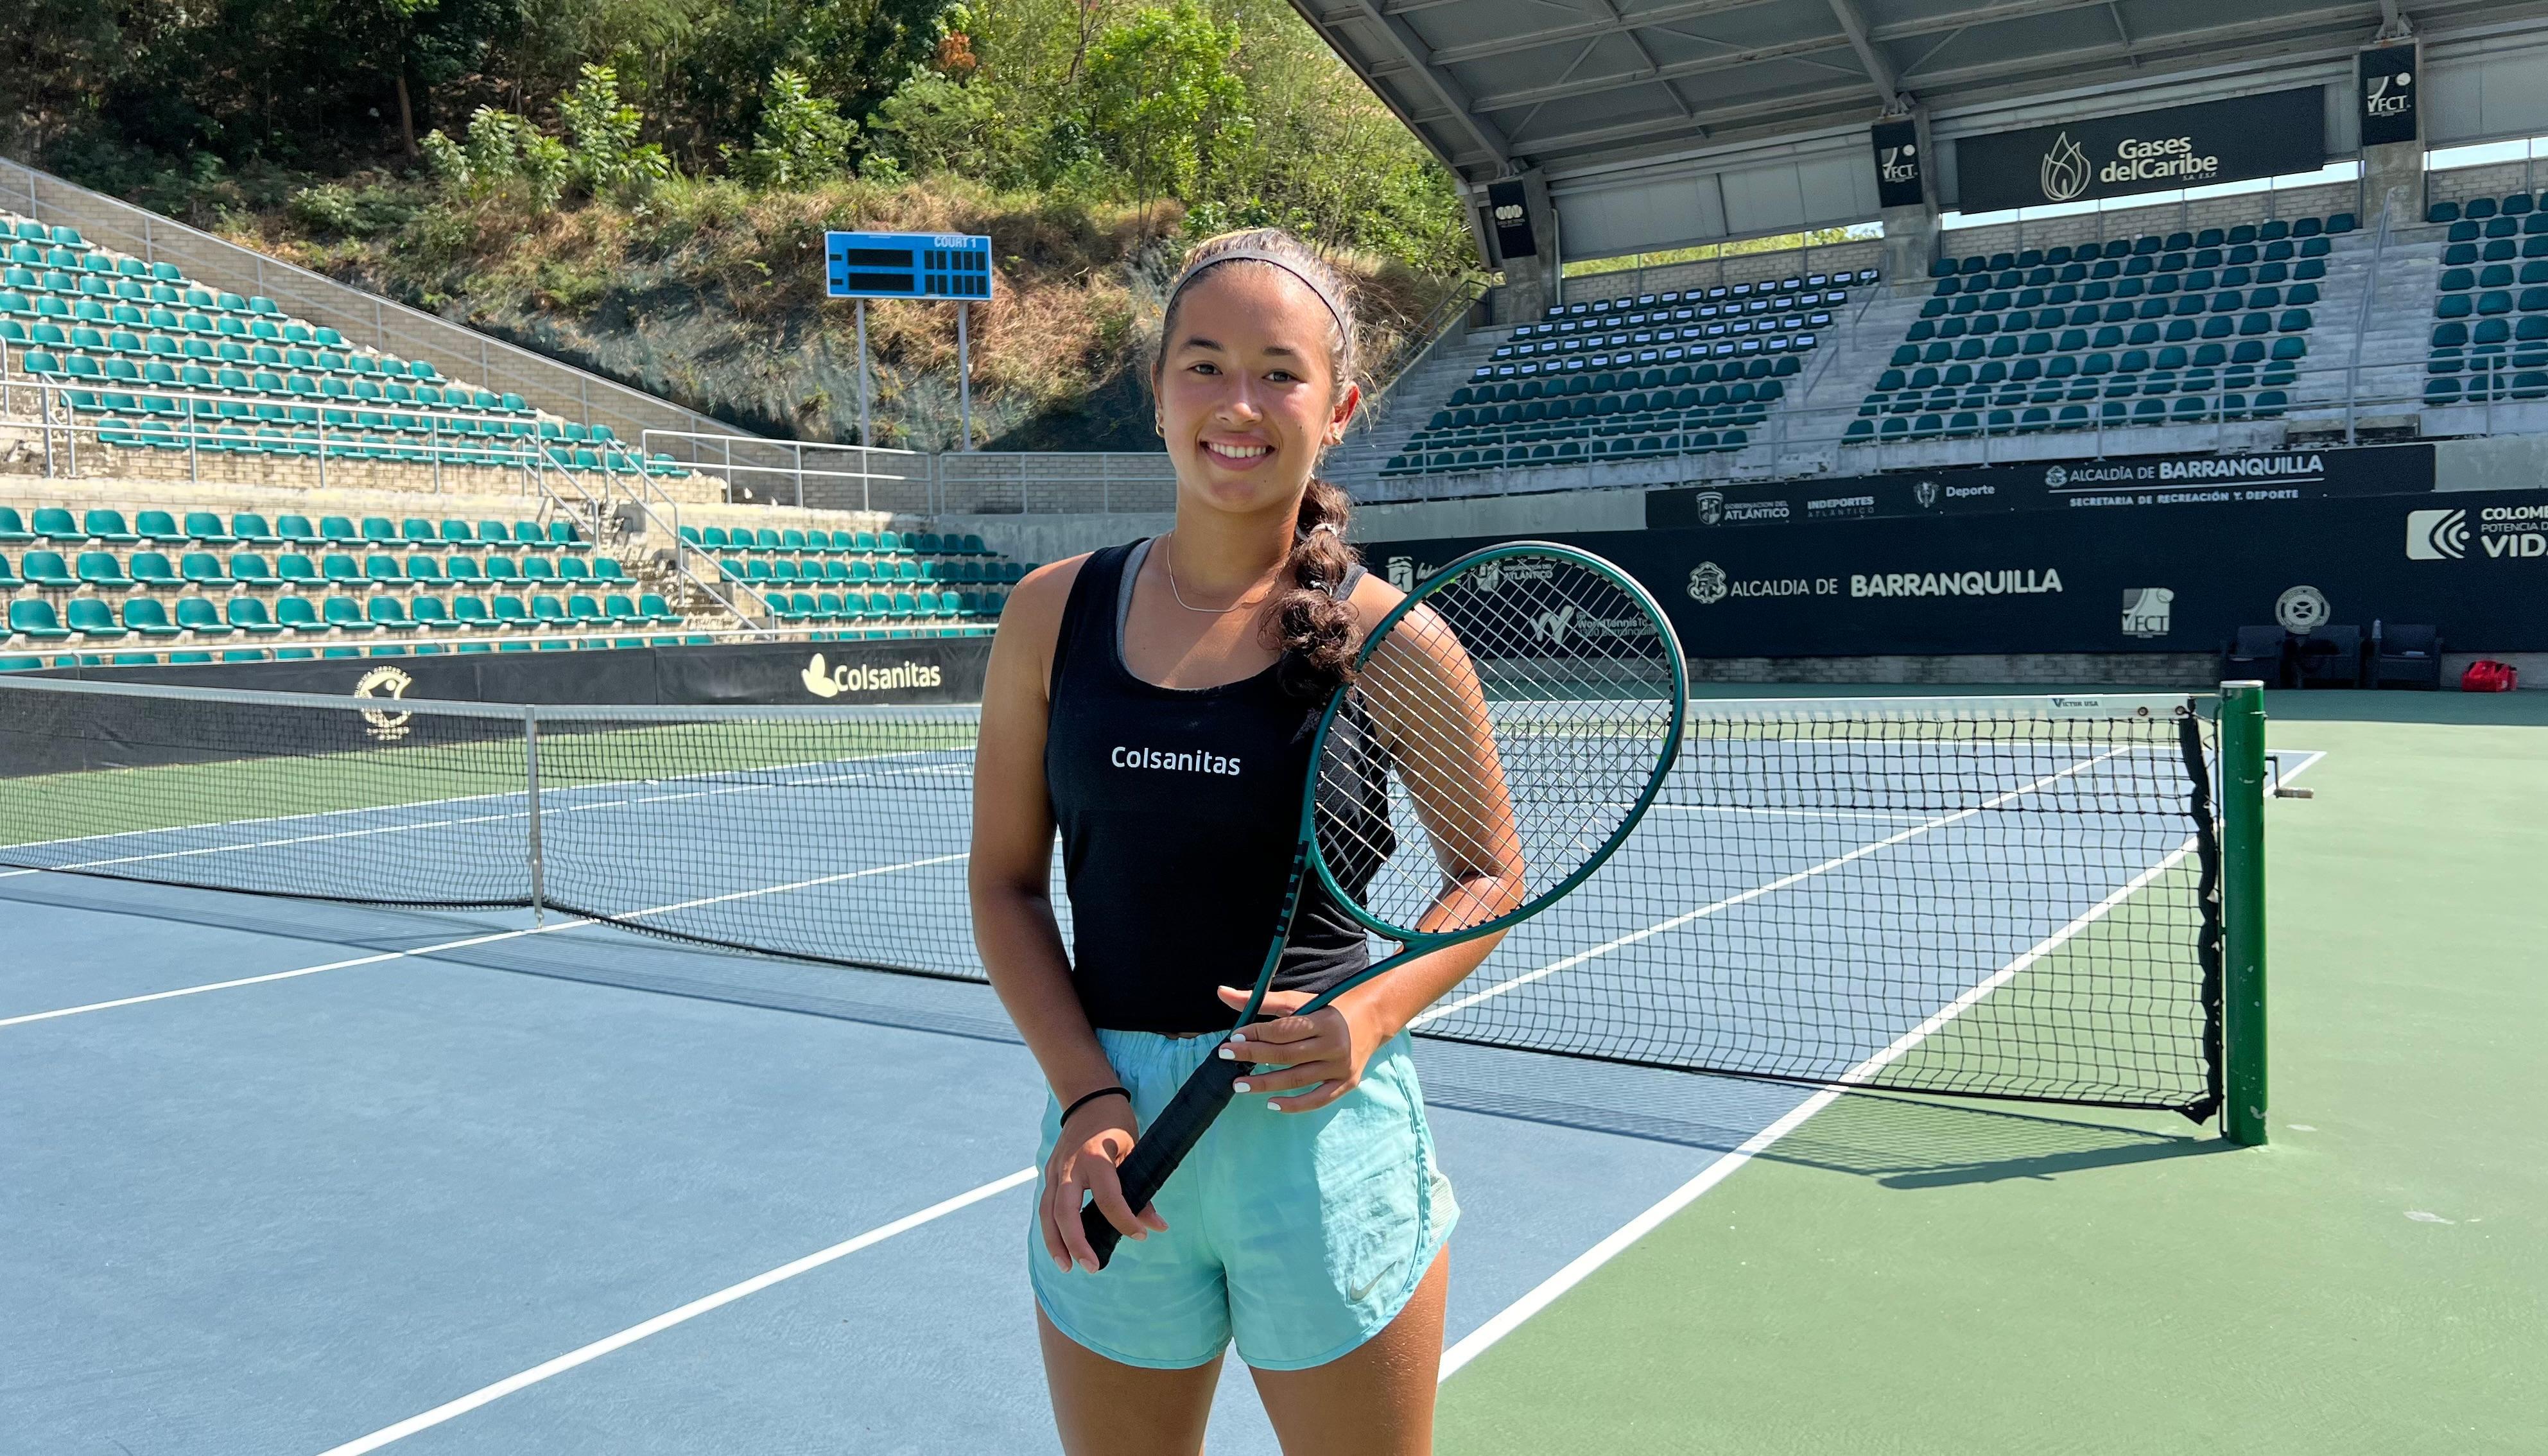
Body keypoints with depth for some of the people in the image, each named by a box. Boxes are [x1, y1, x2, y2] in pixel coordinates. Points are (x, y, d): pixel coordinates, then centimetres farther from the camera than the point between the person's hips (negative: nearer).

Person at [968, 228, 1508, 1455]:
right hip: (1109, 1124, 2)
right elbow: (1007, 883, 4)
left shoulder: (1383, 637, -7)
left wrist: (1370, 1016, -15)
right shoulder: (1054, 614, 0)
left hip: (1321, 1124, -2)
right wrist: (1088, 1096, -9)